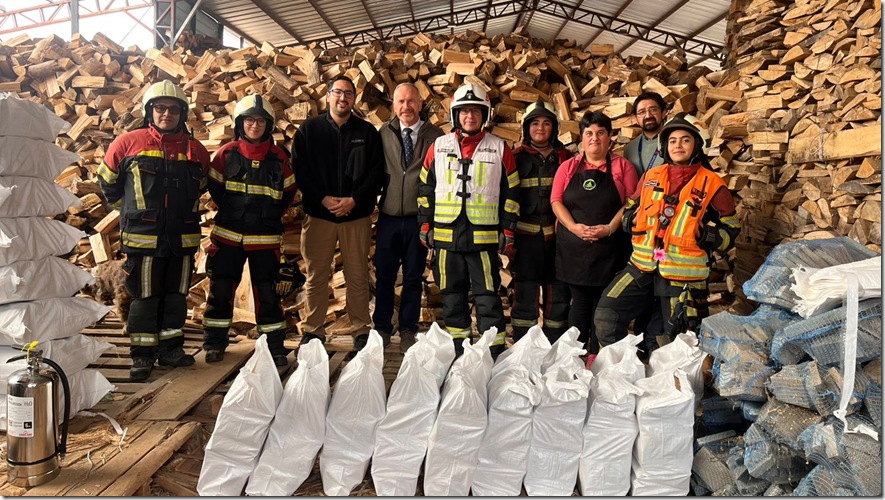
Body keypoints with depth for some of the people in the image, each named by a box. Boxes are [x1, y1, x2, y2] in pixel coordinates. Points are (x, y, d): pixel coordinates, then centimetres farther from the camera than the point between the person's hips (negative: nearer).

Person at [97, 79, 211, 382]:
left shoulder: (195, 150, 5)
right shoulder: (128, 143, -2)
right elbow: (107, 180, 12)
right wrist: (130, 209, 11)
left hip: (183, 238, 3)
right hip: (143, 237, -3)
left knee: (176, 296, 11)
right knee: (144, 297, 3)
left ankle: (171, 348, 24)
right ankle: (142, 355, 15)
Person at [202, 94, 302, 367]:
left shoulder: (278, 158, 0)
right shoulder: (226, 153, -1)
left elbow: (287, 193, 10)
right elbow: (214, 188, 9)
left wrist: (269, 216, 8)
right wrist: (232, 212, 11)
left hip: (265, 239, 0)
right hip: (228, 235, 1)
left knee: (268, 293, 4)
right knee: (220, 290, 7)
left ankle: (275, 346, 15)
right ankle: (214, 342, 22)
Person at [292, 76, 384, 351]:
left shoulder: (367, 132, 7)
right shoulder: (309, 129, 7)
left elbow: (377, 172, 1)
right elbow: (299, 169, 0)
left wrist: (354, 200, -11)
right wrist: (323, 198, -12)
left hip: (357, 214, 0)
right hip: (318, 213, 0)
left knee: (358, 276, 5)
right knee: (316, 276, 6)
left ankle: (361, 330, 16)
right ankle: (312, 331, 17)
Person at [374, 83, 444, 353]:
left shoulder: (435, 135, -2)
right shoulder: (384, 133, 4)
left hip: (418, 218, -1)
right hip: (388, 217, 1)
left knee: (413, 277, 9)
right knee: (384, 276, 8)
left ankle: (408, 330, 23)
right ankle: (382, 328, 25)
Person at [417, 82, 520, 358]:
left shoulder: (499, 148, 4)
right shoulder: (439, 146, 9)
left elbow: (511, 192, 6)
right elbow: (425, 188, 12)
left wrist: (508, 230, 1)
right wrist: (425, 225, 7)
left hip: (485, 236, -2)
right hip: (445, 235, 3)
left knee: (488, 296, 0)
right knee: (452, 296, 10)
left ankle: (496, 352, 9)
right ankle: (456, 351, 22)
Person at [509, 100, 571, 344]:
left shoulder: (564, 157, 12)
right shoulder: (517, 157, 6)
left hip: (557, 234, 3)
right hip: (526, 235, -2)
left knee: (559, 295, 8)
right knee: (525, 296, -1)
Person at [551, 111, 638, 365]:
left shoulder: (622, 166, 6)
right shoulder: (568, 167, 10)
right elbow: (556, 201, 2)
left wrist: (610, 228, -16)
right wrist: (574, 227, -13)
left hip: (610, 246, -1)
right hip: (574, 245, 1)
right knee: (580, 301, 7)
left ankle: (596, 356, 14)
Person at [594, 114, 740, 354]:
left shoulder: (712, 184, -1)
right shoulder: (650, 177, 9)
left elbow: (730, 229, 4)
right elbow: (632, 207, 24)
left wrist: (708, 235, -15)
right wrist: (630, 220, 1)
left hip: (683, 274, -3)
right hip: (642, 266, 4)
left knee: (675, 339, 7)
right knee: (606, 313, -3)